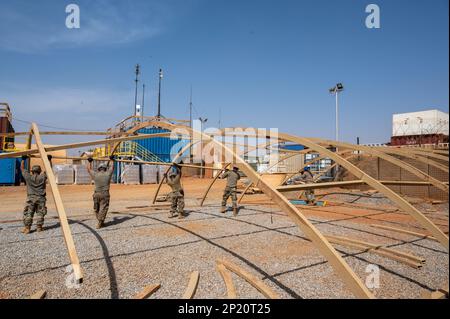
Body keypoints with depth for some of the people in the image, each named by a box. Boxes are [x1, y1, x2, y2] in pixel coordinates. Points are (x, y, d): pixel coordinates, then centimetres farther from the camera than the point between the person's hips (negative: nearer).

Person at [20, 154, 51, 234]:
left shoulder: (28, 177, 1)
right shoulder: (43, 177, 0)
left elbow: (22, 168, 15)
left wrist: (23, 159, 25)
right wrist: (49, 159, 20)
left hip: (30, 198, 0)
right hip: (40, 198, 0)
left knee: (28, 213, 3)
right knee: (40, 213, 7)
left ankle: (27, 228, -1)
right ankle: (39, 227, 9)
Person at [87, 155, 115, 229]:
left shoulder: (95, 175, 1)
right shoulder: (108, 174, -1)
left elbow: (89, 170, 21)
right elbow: (112, 168, 18)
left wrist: (90, 162, 35)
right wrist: (112, 161, 34)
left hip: (96, 194, 2)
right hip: (105, 194, -2)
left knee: (96, 209, 17)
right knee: (103, 209, 1)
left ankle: (100, 222, 26)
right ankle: (99, 224, -2)